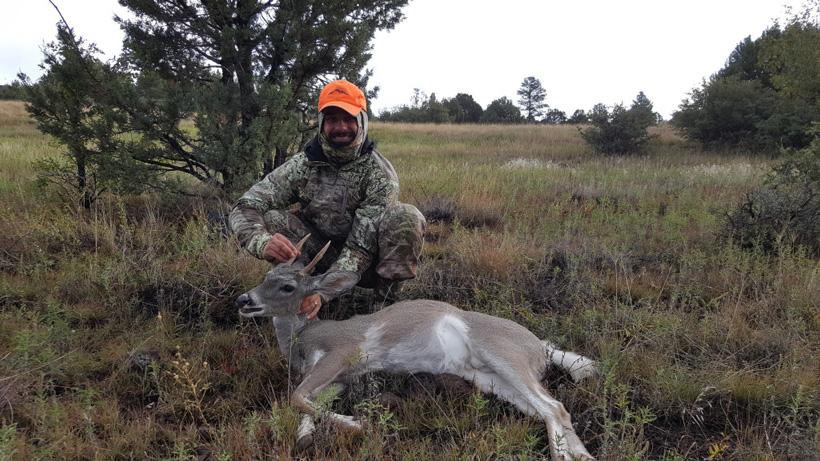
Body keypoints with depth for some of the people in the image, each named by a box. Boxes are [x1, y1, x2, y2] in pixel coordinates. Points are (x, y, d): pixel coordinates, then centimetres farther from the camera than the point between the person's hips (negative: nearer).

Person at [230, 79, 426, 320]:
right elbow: (244, 208, -16)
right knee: (271, 219, -21)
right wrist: (263, 241, -41)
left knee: (407, 217, -30)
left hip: (369, 264, -2)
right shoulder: (302, 165, -11)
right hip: (322, 261, 2)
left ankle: (386, 299, -13)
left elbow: (362, 245, -25)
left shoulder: (379, 173, -19)